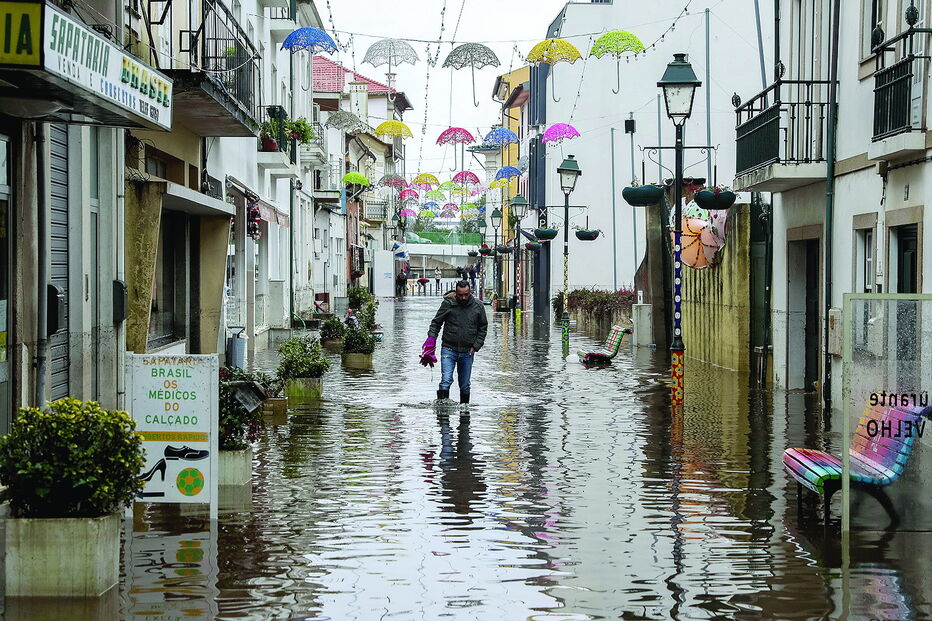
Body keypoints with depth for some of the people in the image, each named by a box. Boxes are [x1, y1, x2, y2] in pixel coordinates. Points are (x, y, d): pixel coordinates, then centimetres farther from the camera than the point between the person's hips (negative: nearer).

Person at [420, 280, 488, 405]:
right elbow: (436, 323, 1)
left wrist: (476, 346, 2)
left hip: (467, 352, 2)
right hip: (449, 349, -2)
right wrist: (431, 338, -13)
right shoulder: (448, 304, -5)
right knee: (446, 380, -17)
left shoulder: (478, 306, 1)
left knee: (465, 385, 11)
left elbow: (483, 327, 11)